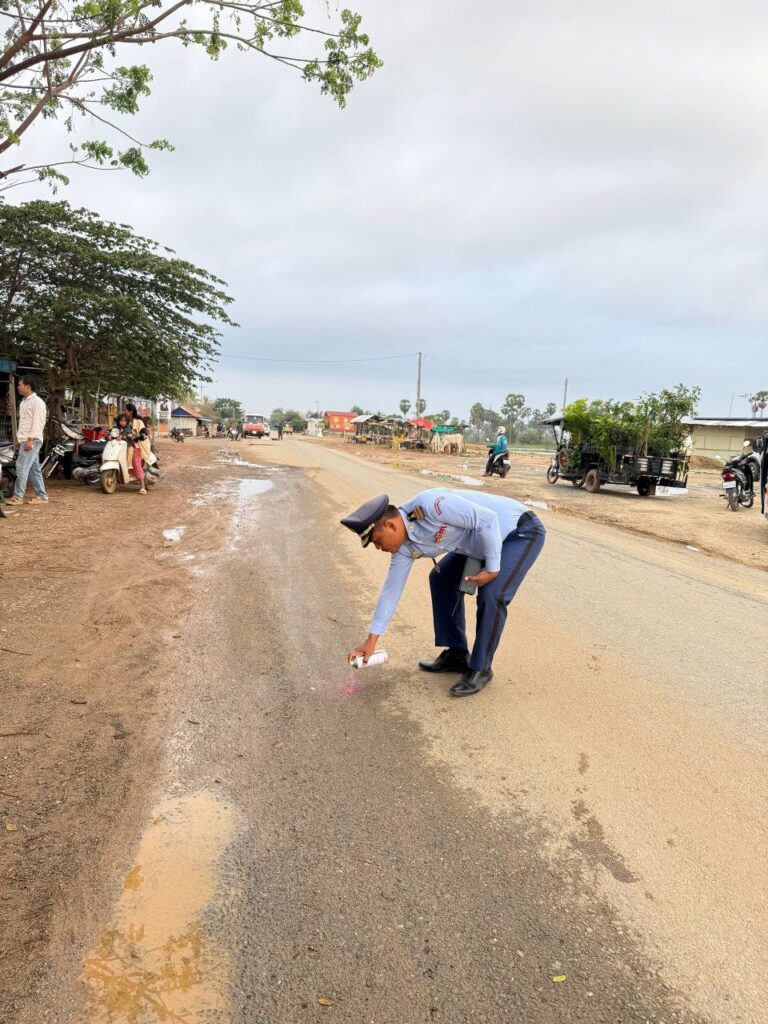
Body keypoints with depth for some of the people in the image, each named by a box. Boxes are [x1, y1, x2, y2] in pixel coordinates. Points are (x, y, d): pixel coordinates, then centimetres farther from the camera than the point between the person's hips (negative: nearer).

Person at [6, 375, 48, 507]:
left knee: (22, 467, -11)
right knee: (33, 469, 8)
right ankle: (42, 496, 11)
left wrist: (30, 439, -22)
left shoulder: (37, 402, -11)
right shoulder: (24, 402, 18)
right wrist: (19, 438, 19)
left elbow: (37, 423, -17)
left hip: (32, 440, -9)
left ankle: (18, 497, -7)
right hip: (24, 440, 9)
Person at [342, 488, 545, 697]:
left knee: (491, 595, -22)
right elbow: (391, 589, 3)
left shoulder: (429, 504, -32)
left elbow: (488, 519, -30)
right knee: (441, 578, 10)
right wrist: (371, 640, 7)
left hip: (522, 530, -9)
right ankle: (456, 654, 19)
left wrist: (492, 568, -21)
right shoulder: (405, 547, -5)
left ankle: (480, 669, -2)